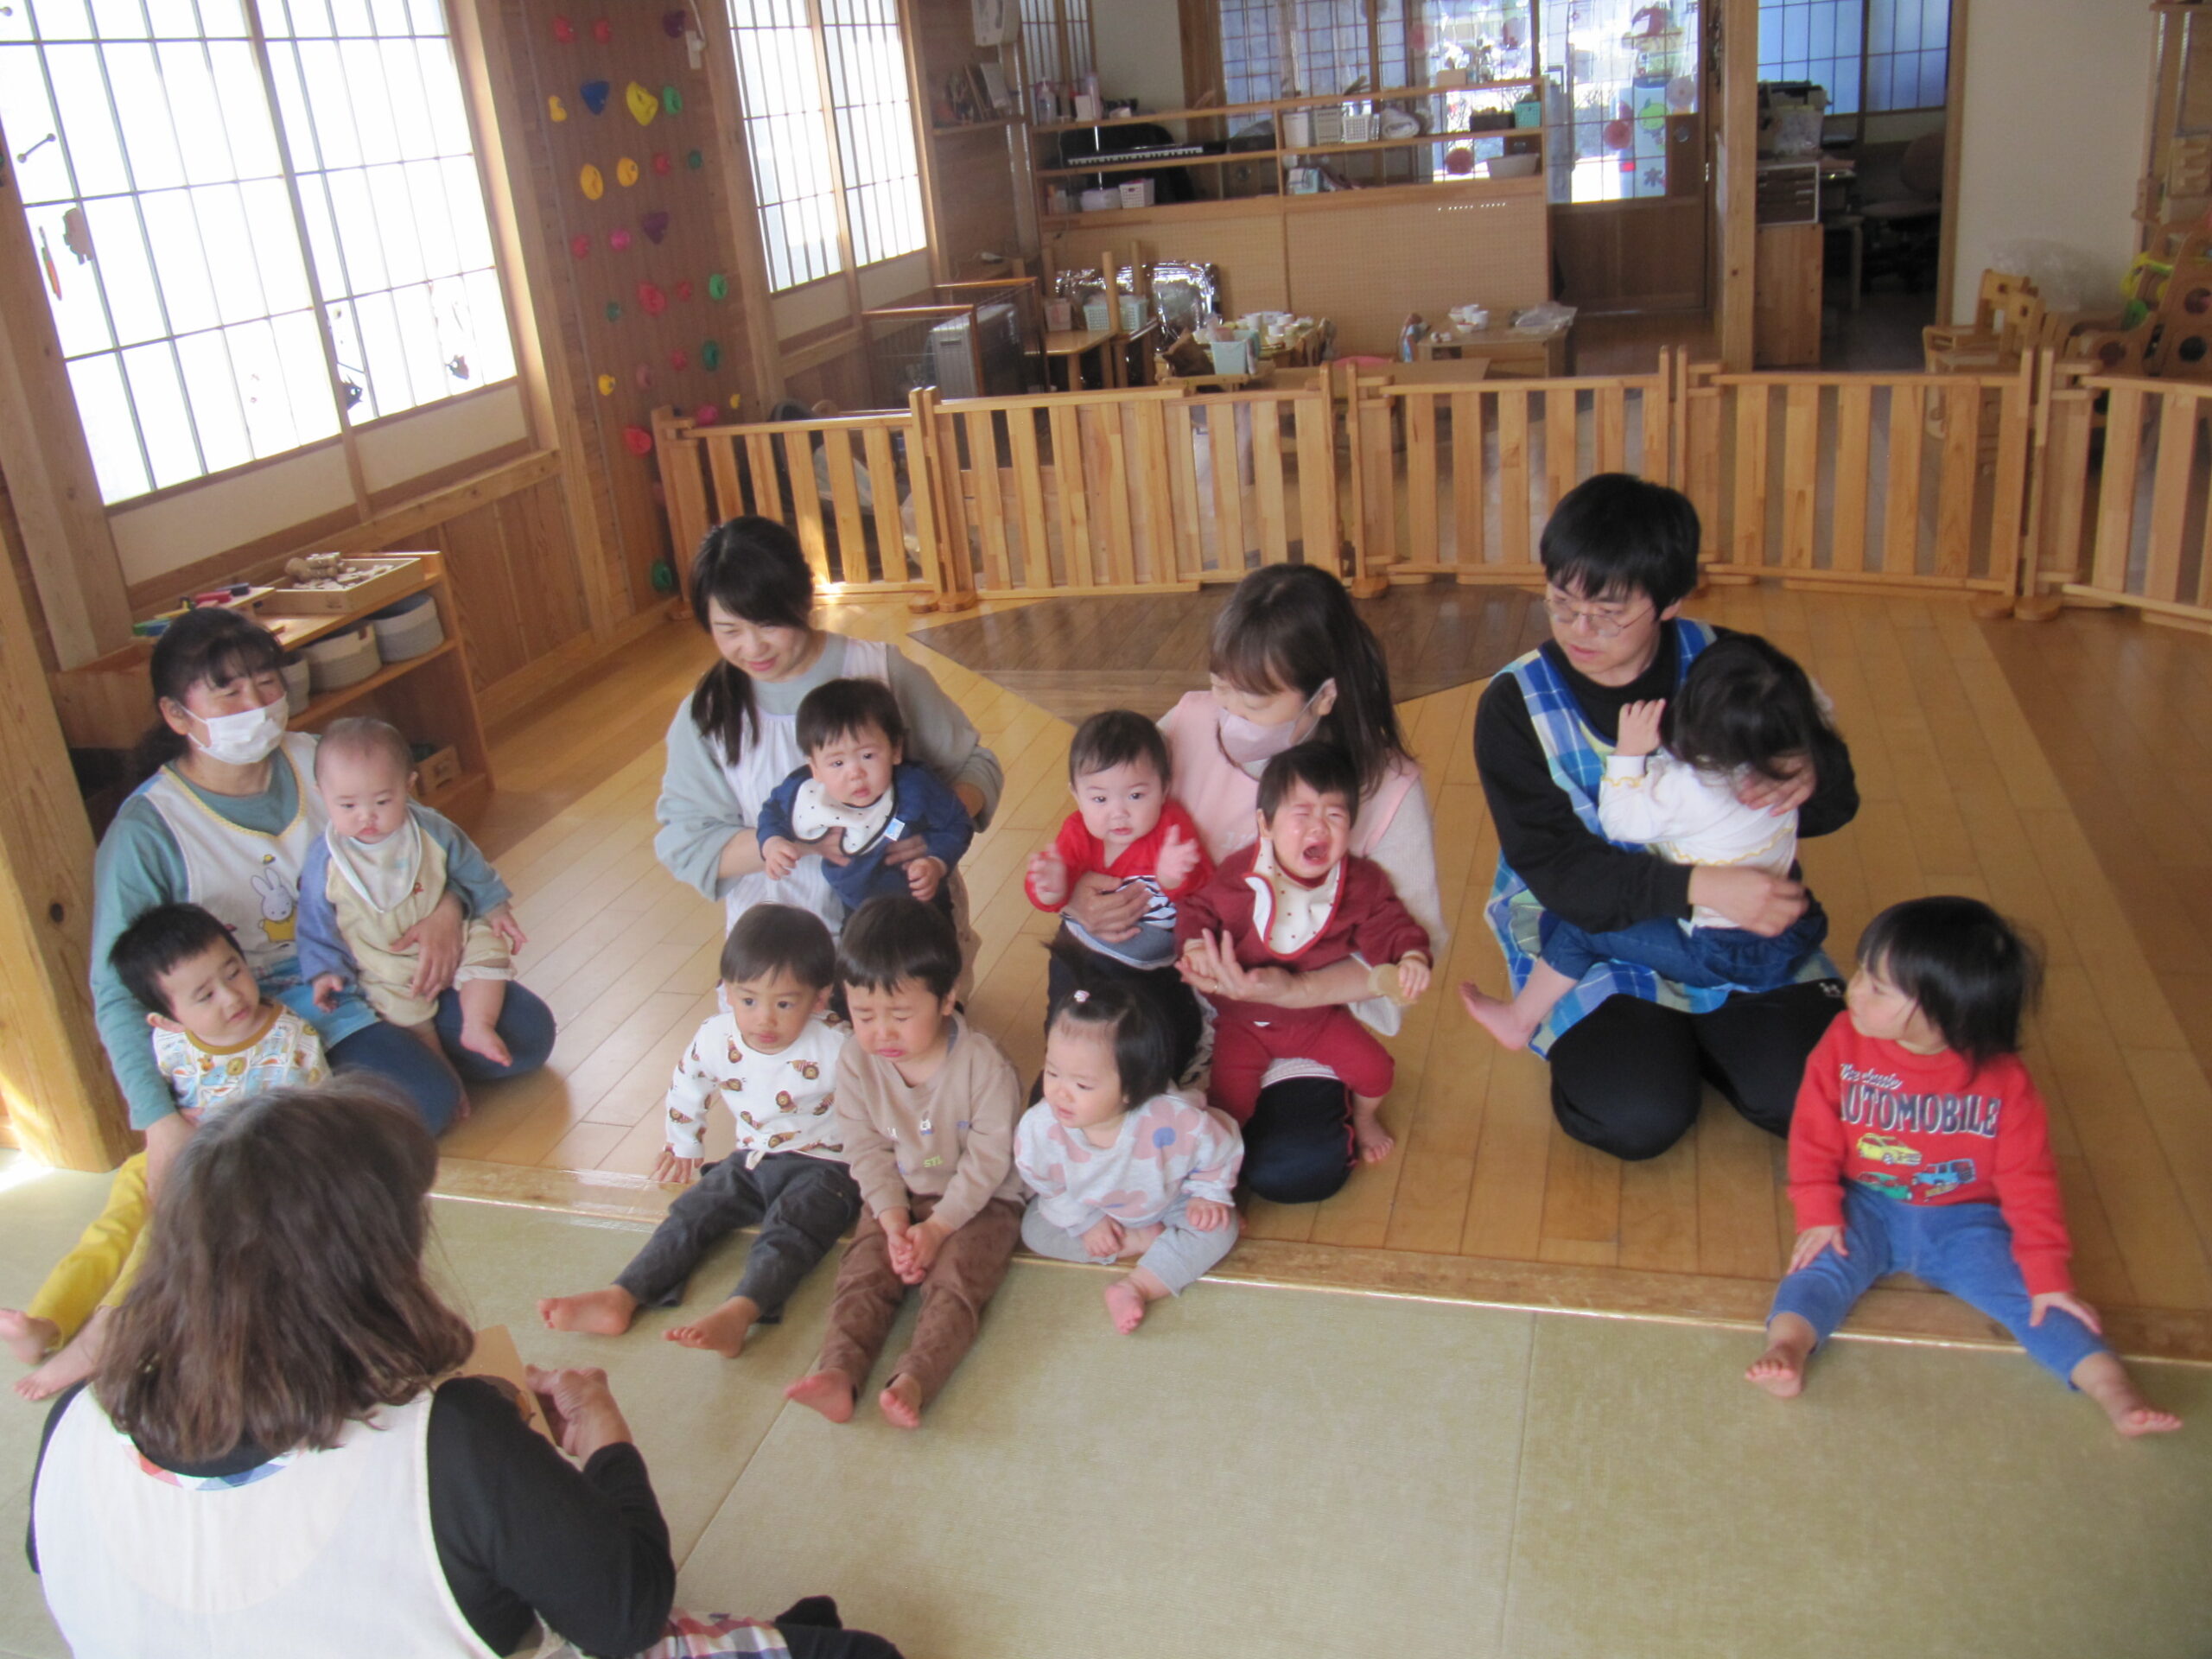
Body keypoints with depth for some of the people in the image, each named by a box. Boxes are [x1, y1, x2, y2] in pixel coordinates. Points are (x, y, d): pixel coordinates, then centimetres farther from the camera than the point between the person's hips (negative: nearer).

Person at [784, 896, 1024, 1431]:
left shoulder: (983, 1065, -21)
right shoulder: (856, 1062, -8)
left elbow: (987, 1161, -16)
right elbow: (867, 1151, -3)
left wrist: (937, 1228, -19)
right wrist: (894, 1221, -14)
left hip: (979, 1201, -4)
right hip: (898, 1199, 4)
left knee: (954, 1279, -24)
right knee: (863, 1271, -17)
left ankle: (913, 1380, -36)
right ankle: (838, 1372, -29)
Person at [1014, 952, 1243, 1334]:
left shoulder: (1176, 1122, -41)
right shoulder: (1038, 1128, -36)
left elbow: (1221, 1152, -17)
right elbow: (1044, 1185, -13)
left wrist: (1208, 1194, -15)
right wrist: (1084, 1221, -11)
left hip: (1166, 1204, -2)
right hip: (1088, 1209, 2)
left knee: (1218, 1225, -21)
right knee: (1035, 1229, -14)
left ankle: (1136, 1288, -20)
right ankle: (1144, 1242, -7)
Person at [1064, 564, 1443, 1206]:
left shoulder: (1387, 788, -18)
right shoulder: (1192, 724, -11)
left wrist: (1295, 991, -32)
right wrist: (1078, 895, -23)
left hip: (1301, 1017, -2)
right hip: (1174, 990, 3)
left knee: (1294, 1168, -23)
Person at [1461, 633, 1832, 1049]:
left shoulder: (1686, 791, -28)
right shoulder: (1788, 762, -11)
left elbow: (1619, 822, -12)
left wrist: (1629, 751, -8)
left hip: (1720, 957, -7)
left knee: (1579, 928, 4)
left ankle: (1520, 1021, 21)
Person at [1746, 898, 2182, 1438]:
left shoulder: (2002, 1081, -13)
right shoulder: (1844, 1042, -10)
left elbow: (2028, 1181, -7)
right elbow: (1815, 1135, -3)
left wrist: (2047, 1273, -9)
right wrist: (1819, 1214, -12)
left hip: (1964, 1221, 0)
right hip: (1866, 1208, 0)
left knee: (2025, 1291, -17)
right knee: (1824, 1265, -24)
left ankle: (2114, 1392, -19)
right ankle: (1785, 1349, -41)